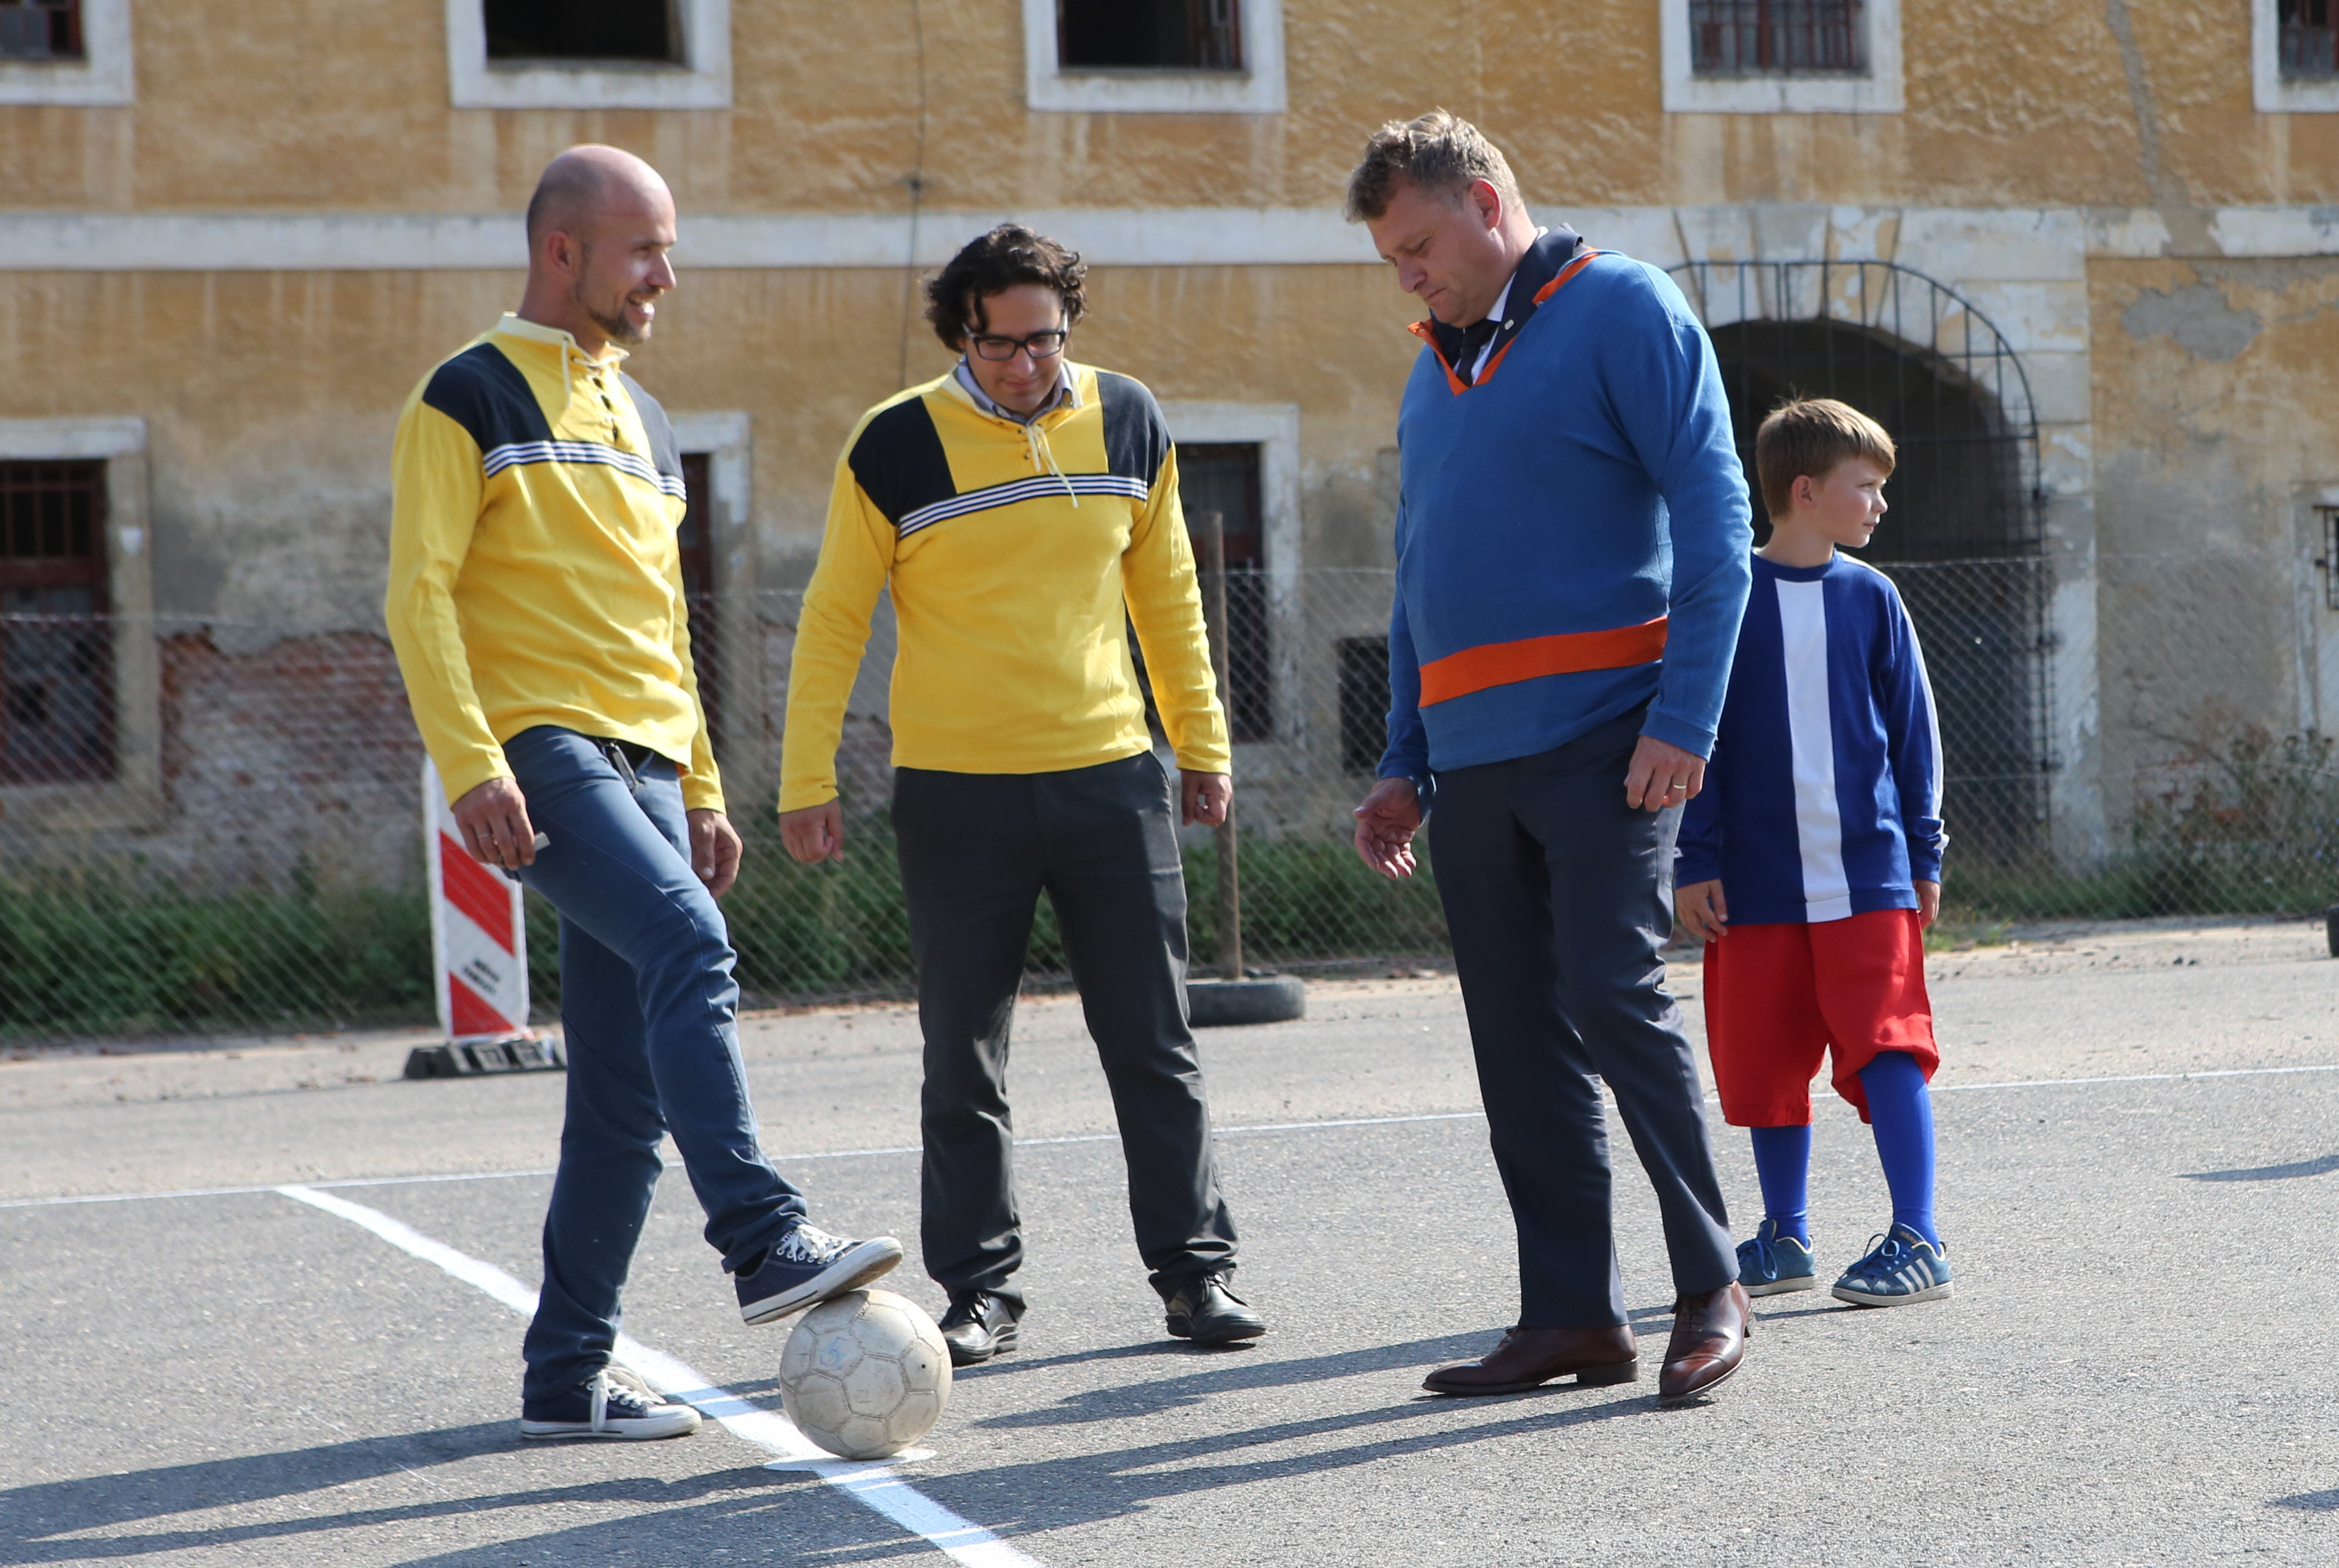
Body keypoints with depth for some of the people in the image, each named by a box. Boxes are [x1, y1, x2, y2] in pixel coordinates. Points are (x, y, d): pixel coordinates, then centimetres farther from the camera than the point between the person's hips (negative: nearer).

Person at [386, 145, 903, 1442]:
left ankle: (568, 1375, 8)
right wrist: (471, 766, -19)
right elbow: (419, 593, -9)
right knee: (688, 943, -30)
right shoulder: (472, 398, -1)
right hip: (541, 751, -8)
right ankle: (764, 1243, -36)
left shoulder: (641, 417, 22)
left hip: (641, 762, 8)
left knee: (626, 1093, 3)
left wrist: (701, 789, 21)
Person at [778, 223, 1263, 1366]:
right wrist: (807, 781, -4)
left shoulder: (1128, 422, 4)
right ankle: (980, 1290, 13)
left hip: (1111, 781, 2)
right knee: (964, 1059, 4)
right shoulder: (896, 446, -6)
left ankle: (1195, 1267, 12)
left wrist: (1201, 742, 16)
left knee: (1153, 1043, 4)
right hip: (955, 797, -2)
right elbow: (833, 619, 0)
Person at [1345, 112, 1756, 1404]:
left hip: (1598, 739, -7)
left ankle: (1711, 1284, 1)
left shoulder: (1620, 308, -2)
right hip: (1472, 757, 7)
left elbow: (1712, 519, -9)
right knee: (1520, 1043, 6)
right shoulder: (1435, 369, 20)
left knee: (1615, 997, -12)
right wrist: (1406, 763, 19)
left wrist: (1685, 718, -17)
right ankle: (1572, 1315, 11)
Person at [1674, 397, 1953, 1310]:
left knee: (1887, 1048, -8)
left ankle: (1917, 1241, -4)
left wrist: (1925, 858, 8)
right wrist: (1694, 864, -2)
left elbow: (1913, 734, 10)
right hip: (1758, 885, 0)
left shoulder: (1870, 599, 5)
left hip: (1868, 876, 0)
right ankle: (1785, 1238, 23)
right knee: (1765, 1060, 8)